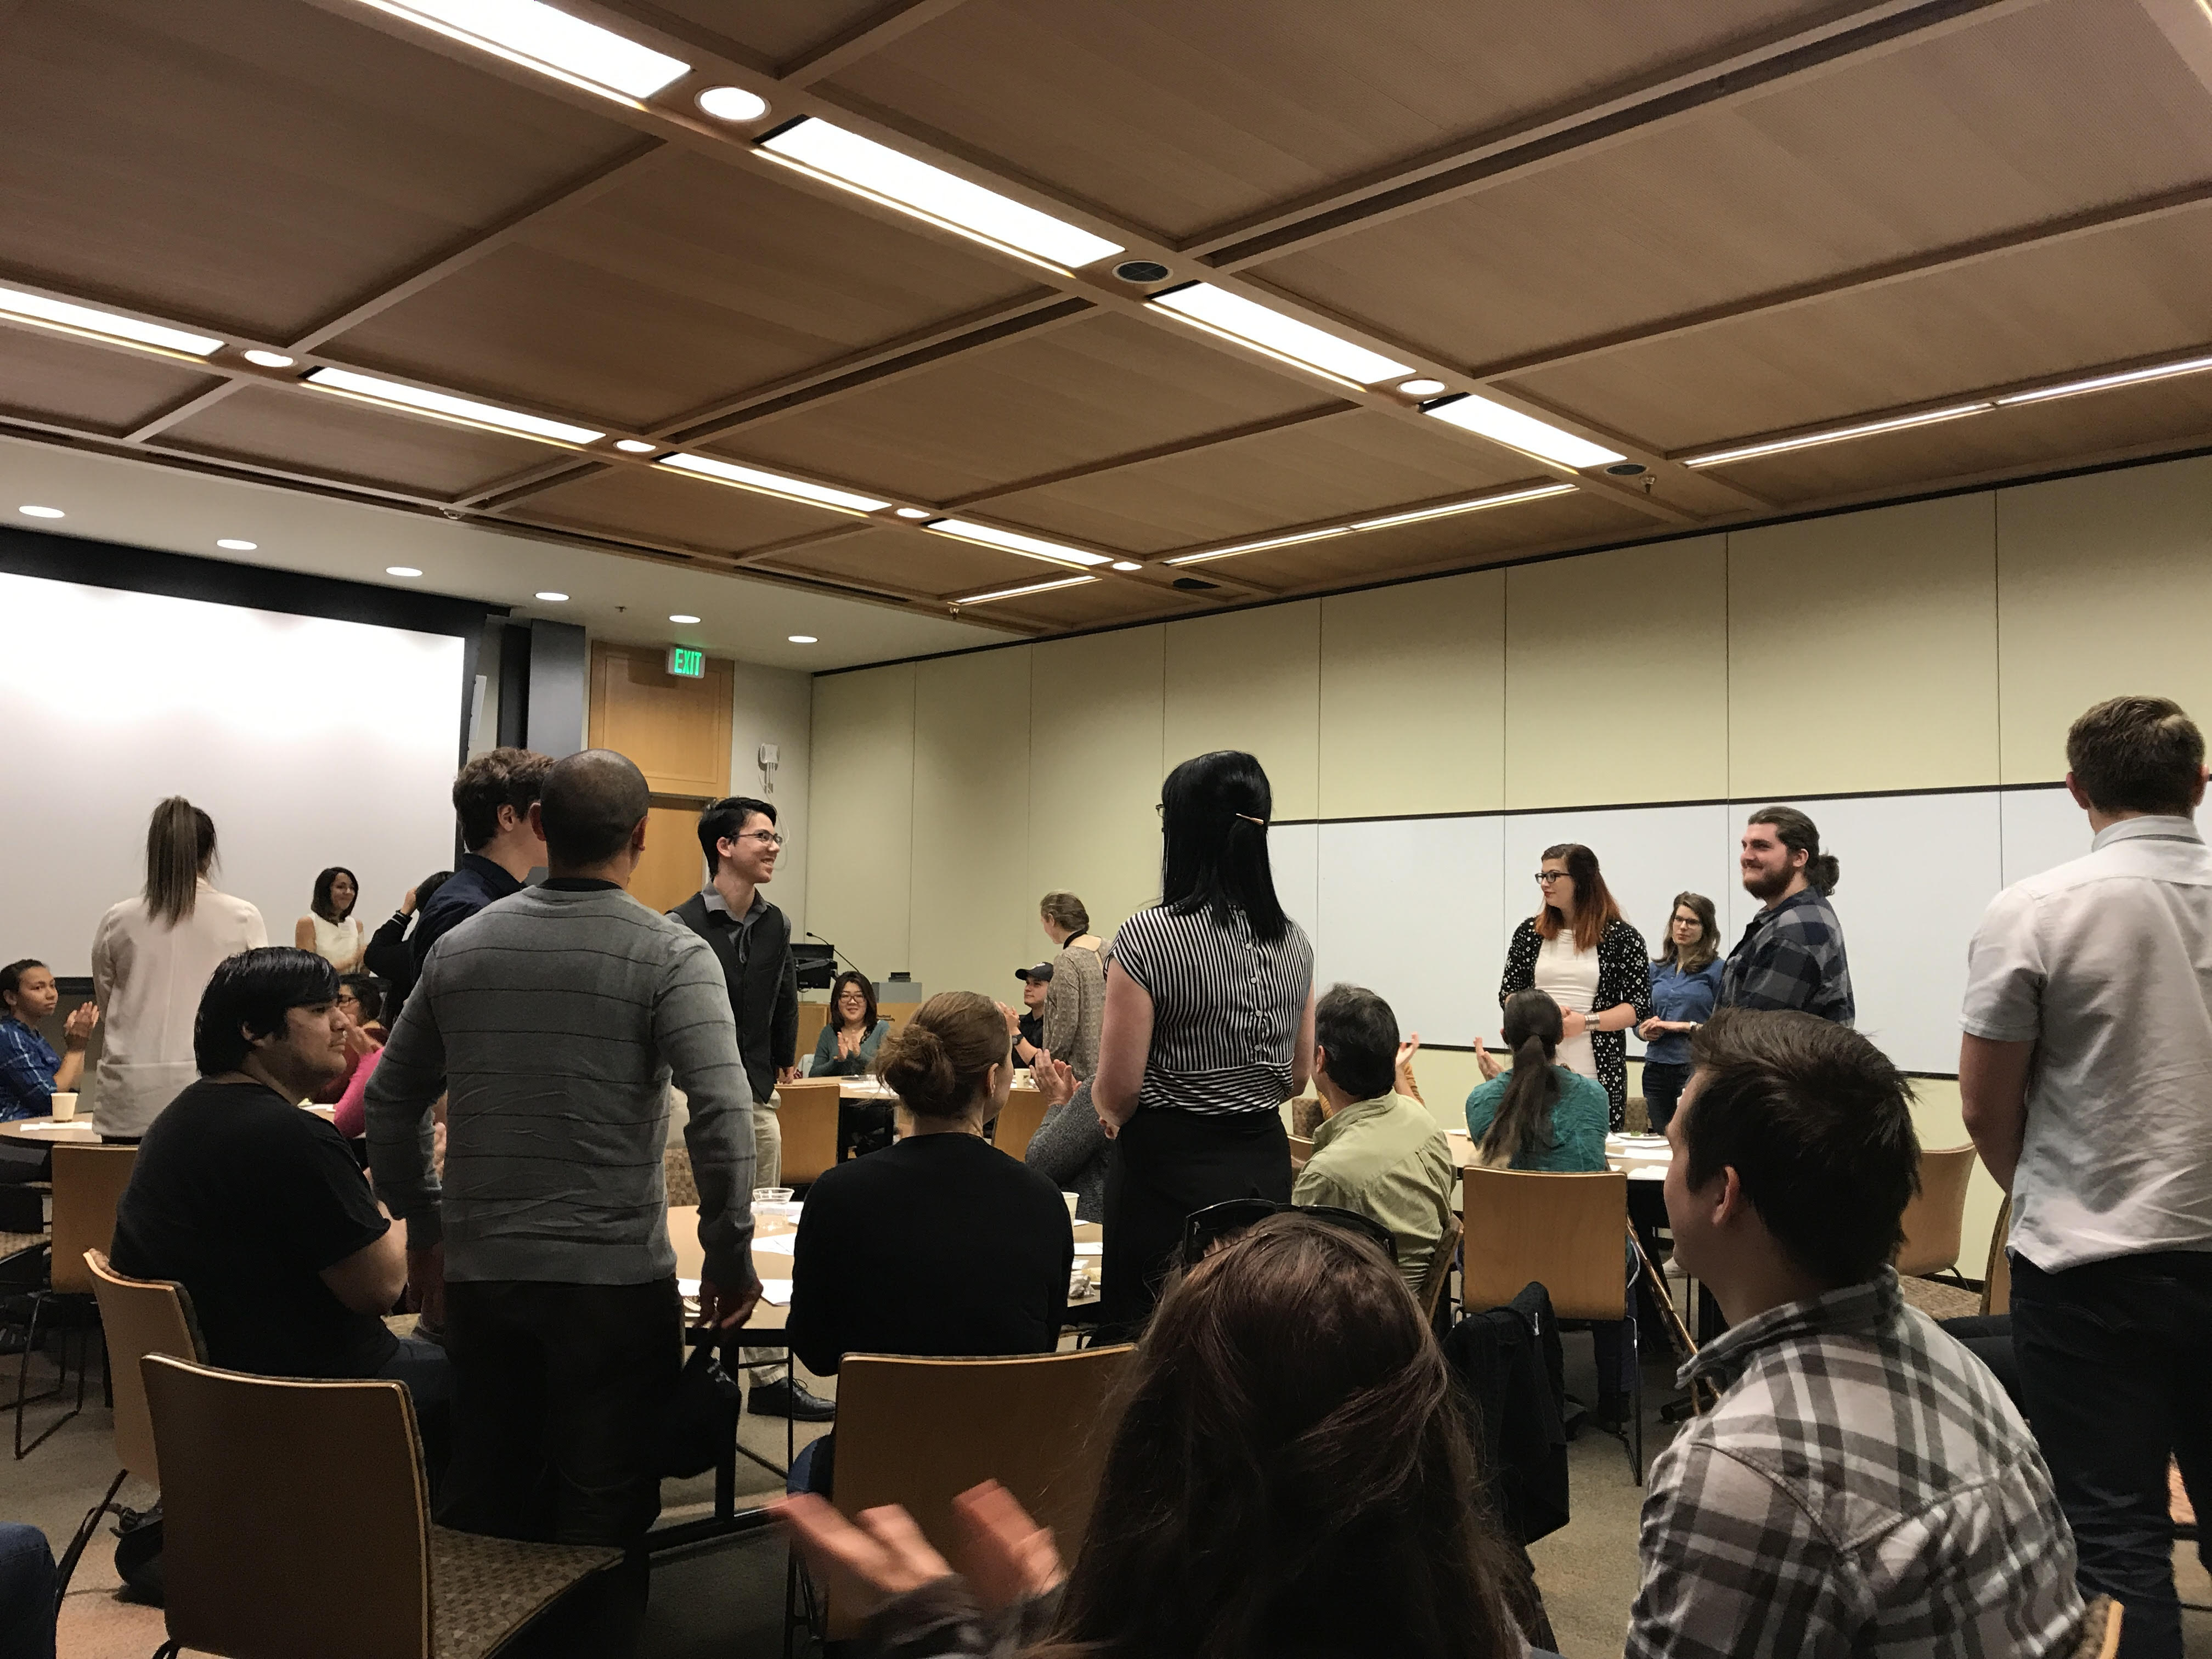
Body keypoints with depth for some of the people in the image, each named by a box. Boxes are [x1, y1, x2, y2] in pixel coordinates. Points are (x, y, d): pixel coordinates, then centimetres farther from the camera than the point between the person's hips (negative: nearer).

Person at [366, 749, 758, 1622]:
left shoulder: (460, 946, 4)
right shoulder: (671, 954, -11)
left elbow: (390, 1100, 12)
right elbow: (722, 1116, -21)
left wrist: (424, 1226, 22)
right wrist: (730, 1254, -10)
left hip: (479, 1271, 5)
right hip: (614, 1275, -5)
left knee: (484, 1497, 19)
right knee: (603, 1510, 7)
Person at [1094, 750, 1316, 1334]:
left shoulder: (1147, 936, -14)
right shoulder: (1294, 942, 5)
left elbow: (1119, 1089, -14)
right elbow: (1298, 1077, 13)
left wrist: (1110, 1111, 7)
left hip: (1170, 1167, -6)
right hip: (1264, 1162, 6)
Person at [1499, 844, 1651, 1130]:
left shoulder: (1621, 937, 1)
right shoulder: (1529, 932, 10)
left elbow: (1639, 1007, 0)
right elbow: (1508, 995, 12)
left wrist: (1585, 1022, -13)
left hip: (1598, 1074, -2)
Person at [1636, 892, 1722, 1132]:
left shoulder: (1717, 969, -2)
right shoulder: (1657, 970, 14)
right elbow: (1639, 1021, 19)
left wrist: (1685, 1026, -13)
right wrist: (1647, 1031, -2)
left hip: (1696, 1069, -5)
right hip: (1657, 1067, 5)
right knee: (1659, 1139, 7)